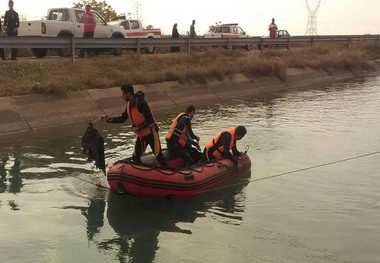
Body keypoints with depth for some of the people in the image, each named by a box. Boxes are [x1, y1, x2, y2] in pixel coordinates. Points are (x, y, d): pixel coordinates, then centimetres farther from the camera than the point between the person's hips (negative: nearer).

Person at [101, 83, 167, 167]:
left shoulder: (141, 102, -21)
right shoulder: (129, 104, 6)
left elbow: (150, 120, -24)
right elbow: (123, 118, 15)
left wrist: (138, 128, -20)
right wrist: (109, 119, 5)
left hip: (150, 132, -9)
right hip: (141, 135, 9)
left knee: (158, 155, -11)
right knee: (135, 157, 15)